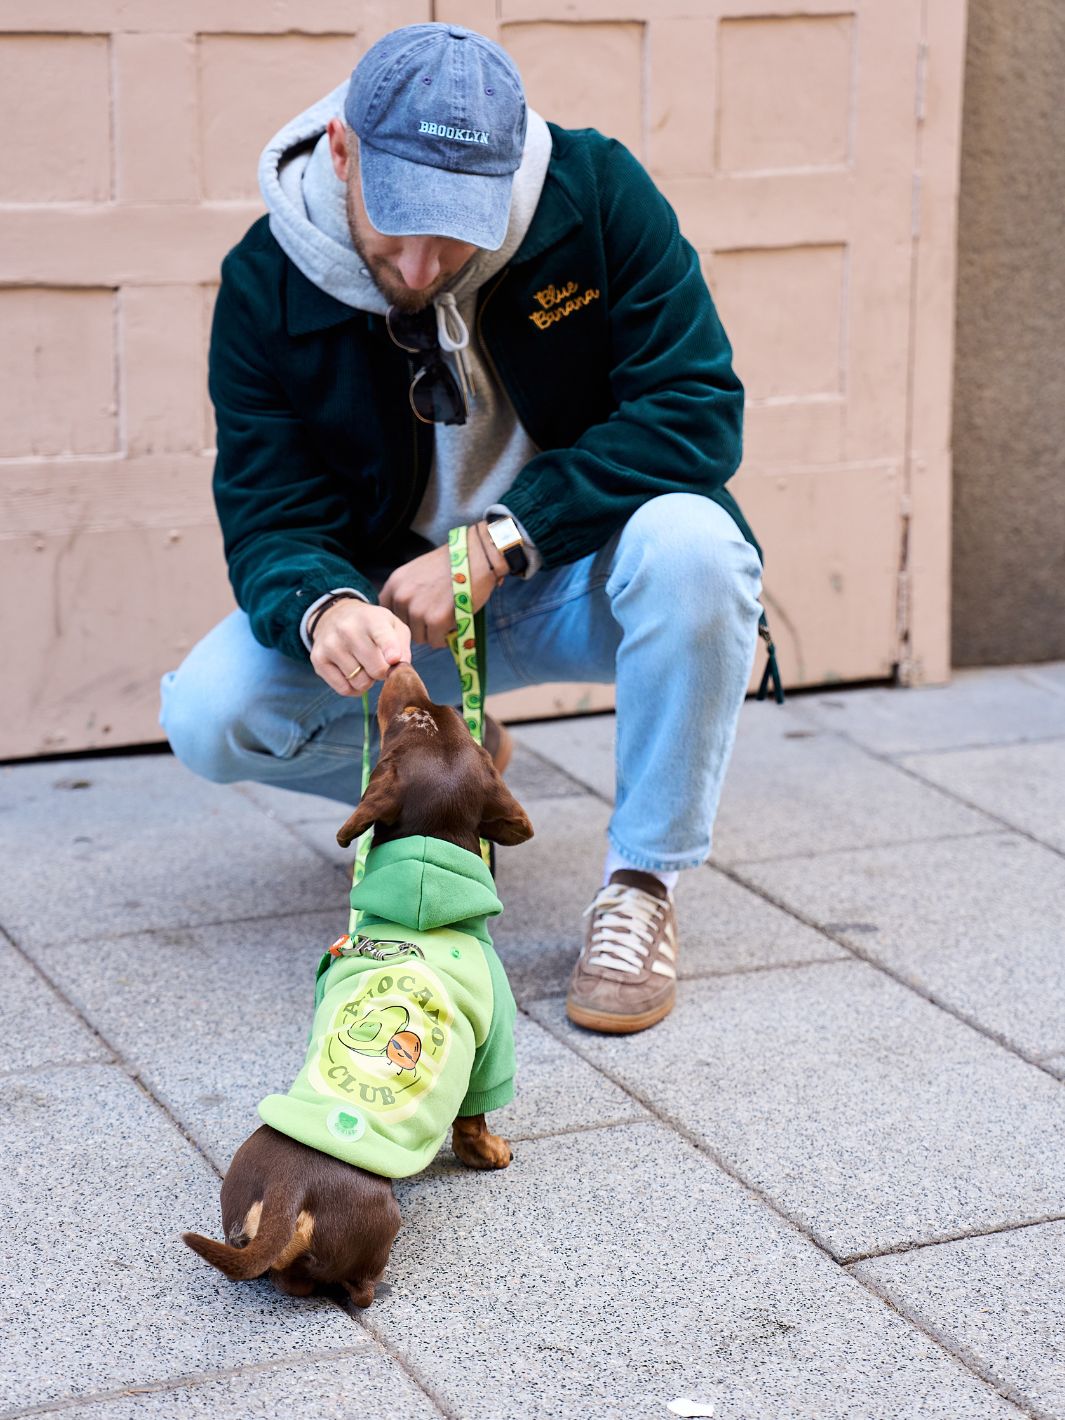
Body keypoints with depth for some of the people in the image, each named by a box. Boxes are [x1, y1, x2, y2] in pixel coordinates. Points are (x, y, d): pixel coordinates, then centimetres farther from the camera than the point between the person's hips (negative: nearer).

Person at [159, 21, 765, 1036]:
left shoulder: (594, 191, -18)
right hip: (391, 600, 2)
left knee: (689, 542, -35)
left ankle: (641, 883, -15)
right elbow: (267, 522, -13)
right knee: (210, 715, -22)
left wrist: (500, 541, -27)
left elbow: (698, 412, -20)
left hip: (578, 584, -1)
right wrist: (323, 608, -38)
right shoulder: (266, 285, -13)